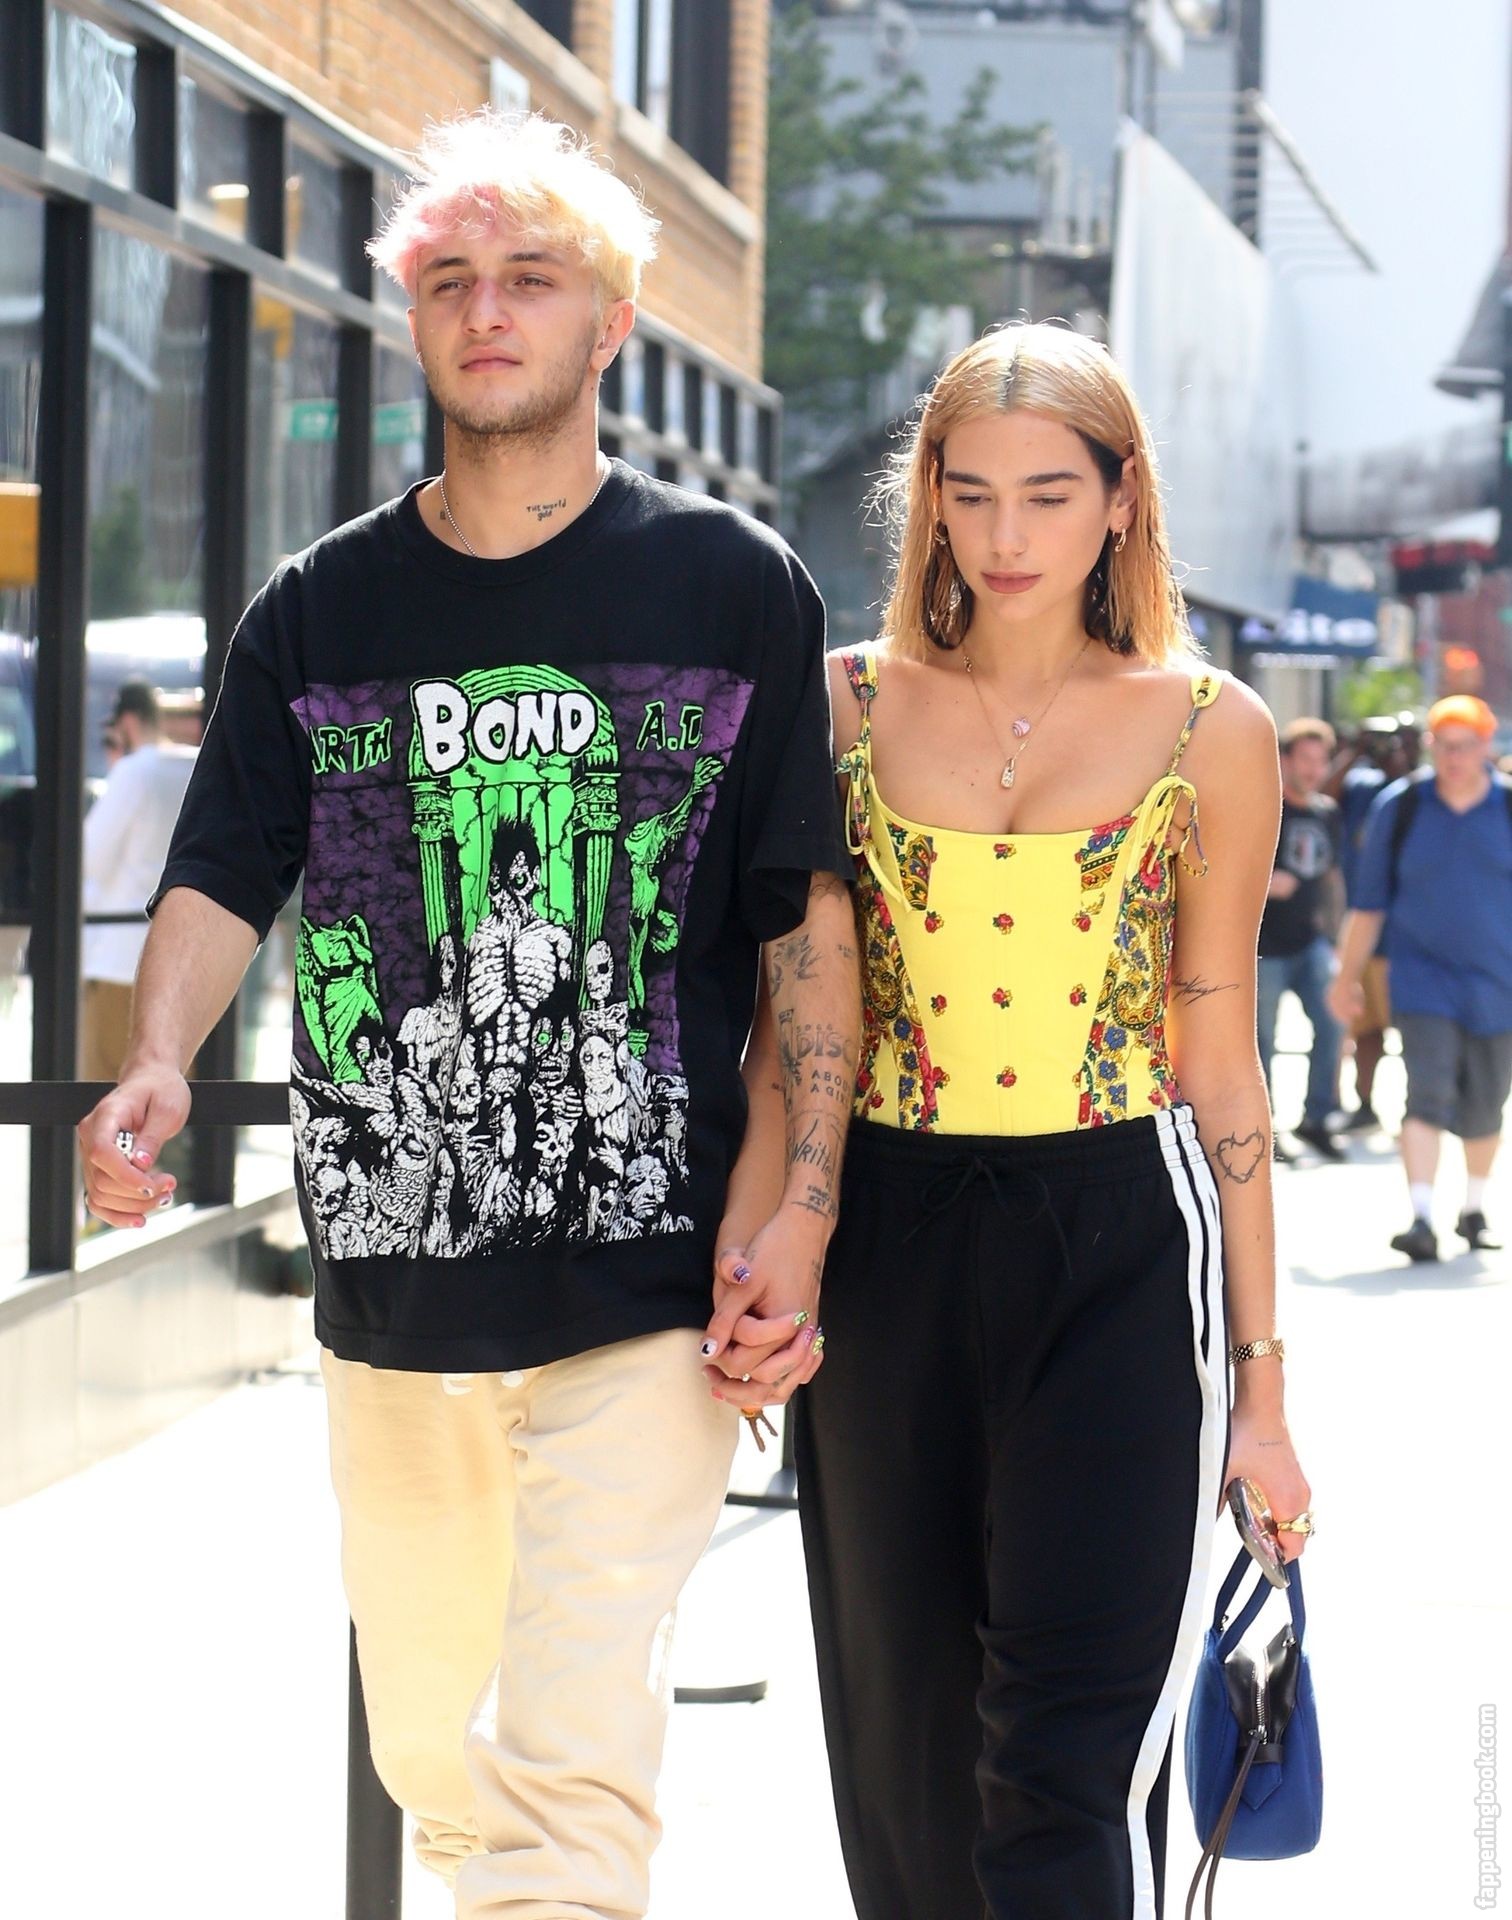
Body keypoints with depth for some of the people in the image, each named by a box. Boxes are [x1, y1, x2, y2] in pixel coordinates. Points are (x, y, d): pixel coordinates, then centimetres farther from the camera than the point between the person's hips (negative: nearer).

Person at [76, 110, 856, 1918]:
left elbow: (809, 912, 2)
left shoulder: (733, 585, 2)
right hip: (390, 1278, 4)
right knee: (431, 1750, 15)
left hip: (647, 1287, -4)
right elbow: (222, 876, 4)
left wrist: (802, 1209, -6)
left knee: (572, 1762, -15)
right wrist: (155, 1069, -17)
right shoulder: (321, 609, 8)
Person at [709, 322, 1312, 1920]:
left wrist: (1259, 1379, 2)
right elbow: (787, 1011, 8)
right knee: (905, 1761, 11)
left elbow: (1220, 1069, 3)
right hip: (887, 1242, 3)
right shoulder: (847, 708, 5)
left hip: (1121, 1255, -2)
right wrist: (750, 1251, -8)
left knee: (1067, 1761, -10)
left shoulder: (1208, 733, 2)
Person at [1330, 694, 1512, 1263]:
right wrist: (1348, 976, 9)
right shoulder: (1399, 807, 0)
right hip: (1422, 979, -1)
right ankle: (1422, 1218, -21)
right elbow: (1368, 902, 7)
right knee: (1428, 1093, -16)